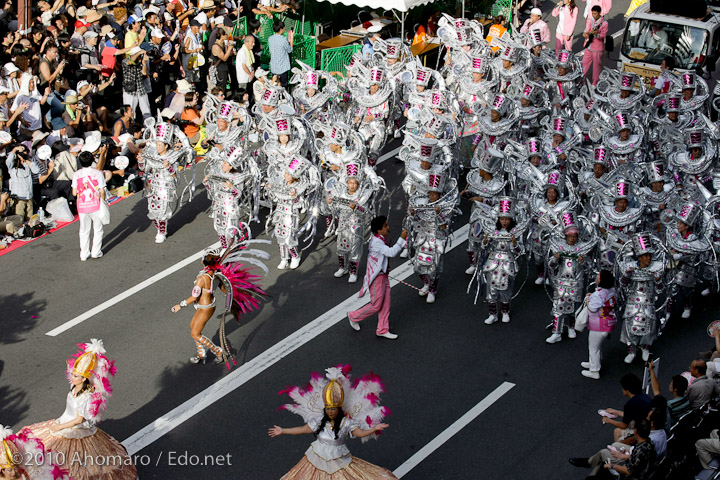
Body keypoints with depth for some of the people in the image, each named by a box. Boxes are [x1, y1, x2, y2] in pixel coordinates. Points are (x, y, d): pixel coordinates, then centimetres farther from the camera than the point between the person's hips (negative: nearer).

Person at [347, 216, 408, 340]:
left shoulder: (380, 239, 6)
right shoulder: (376, 242, -26)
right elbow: (392, 253, -34)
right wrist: (401, 239, -32)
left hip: (383, 276, 10)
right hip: (376, 278, -10)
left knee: (385, 304, 12)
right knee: (376, 305, 1)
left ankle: (383, 330, 22)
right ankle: (354, 317, 22)